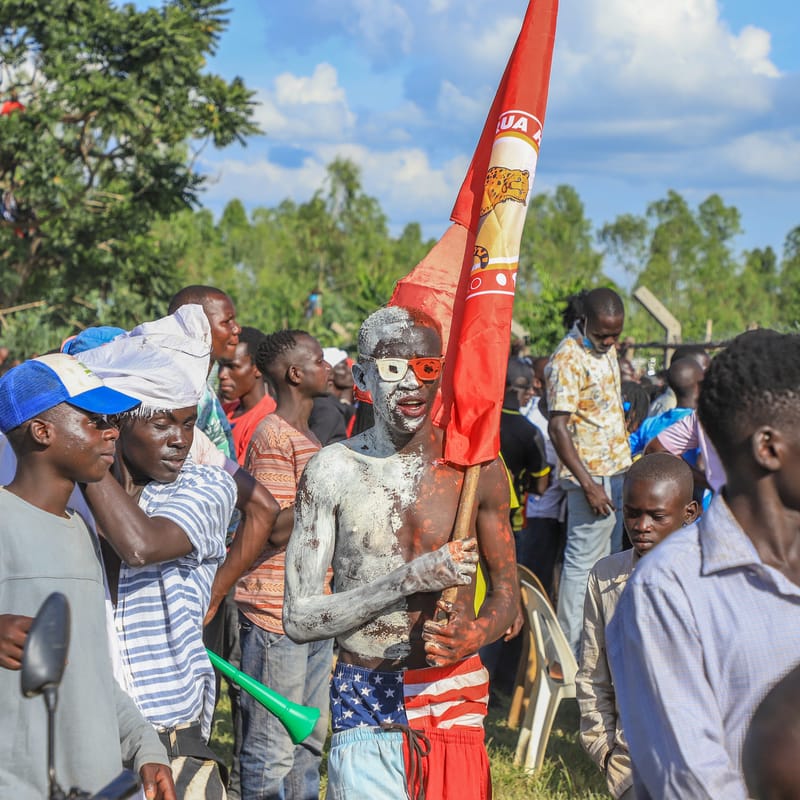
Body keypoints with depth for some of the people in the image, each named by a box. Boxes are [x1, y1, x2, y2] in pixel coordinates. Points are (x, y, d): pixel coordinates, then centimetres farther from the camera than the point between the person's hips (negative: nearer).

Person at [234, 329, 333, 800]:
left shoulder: (307, 436, 19)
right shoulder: (273, 435, -12)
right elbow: (278, 528, -19)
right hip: (276, 614, -10)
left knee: (310, 740, 15)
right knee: (273, 749, -5)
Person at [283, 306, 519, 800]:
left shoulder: (477, 467, -1)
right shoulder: (334, 471, -6)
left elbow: (506, 593, 8)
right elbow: (299, 619, -9)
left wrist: (472, 636, -15)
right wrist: (412, 579, -19)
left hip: (456, 696, 1)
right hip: (366, 701, -1)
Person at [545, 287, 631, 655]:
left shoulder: (606, 349, 9)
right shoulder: (568, 358, -18)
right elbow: (558, 426, -21)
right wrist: (588, 485, -24)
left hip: (617, 469, 9)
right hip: (591, 473, -9)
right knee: (584, 561, -6)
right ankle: (571, 651, 0)